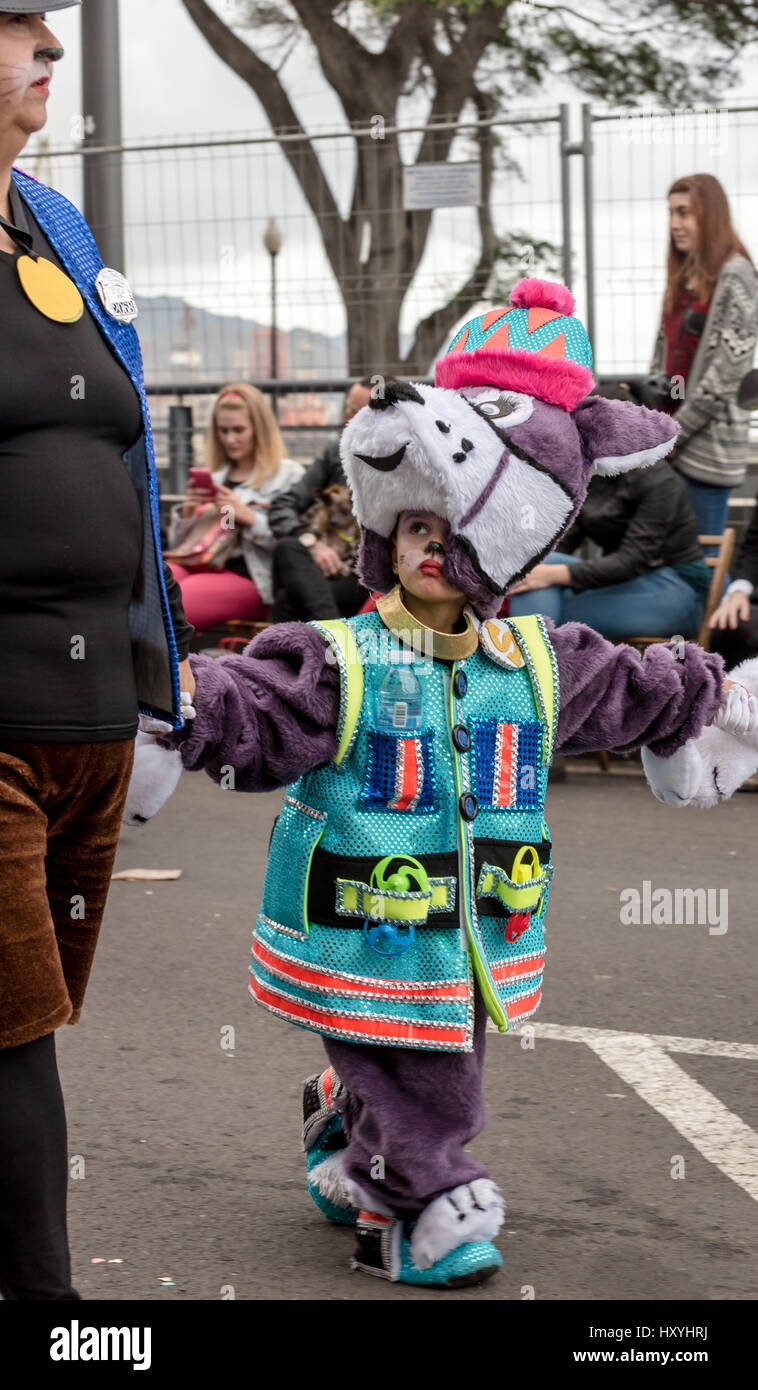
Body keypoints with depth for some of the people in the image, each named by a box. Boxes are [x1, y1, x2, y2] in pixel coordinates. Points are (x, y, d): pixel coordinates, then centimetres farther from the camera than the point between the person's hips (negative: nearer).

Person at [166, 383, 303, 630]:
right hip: (199, 566, 5)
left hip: (250, 578, -5)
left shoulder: (289, 475, 8)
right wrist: (187, 511, 5)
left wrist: (249, 517, -14)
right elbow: (176, 544, 25)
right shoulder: (214, 477, 25)